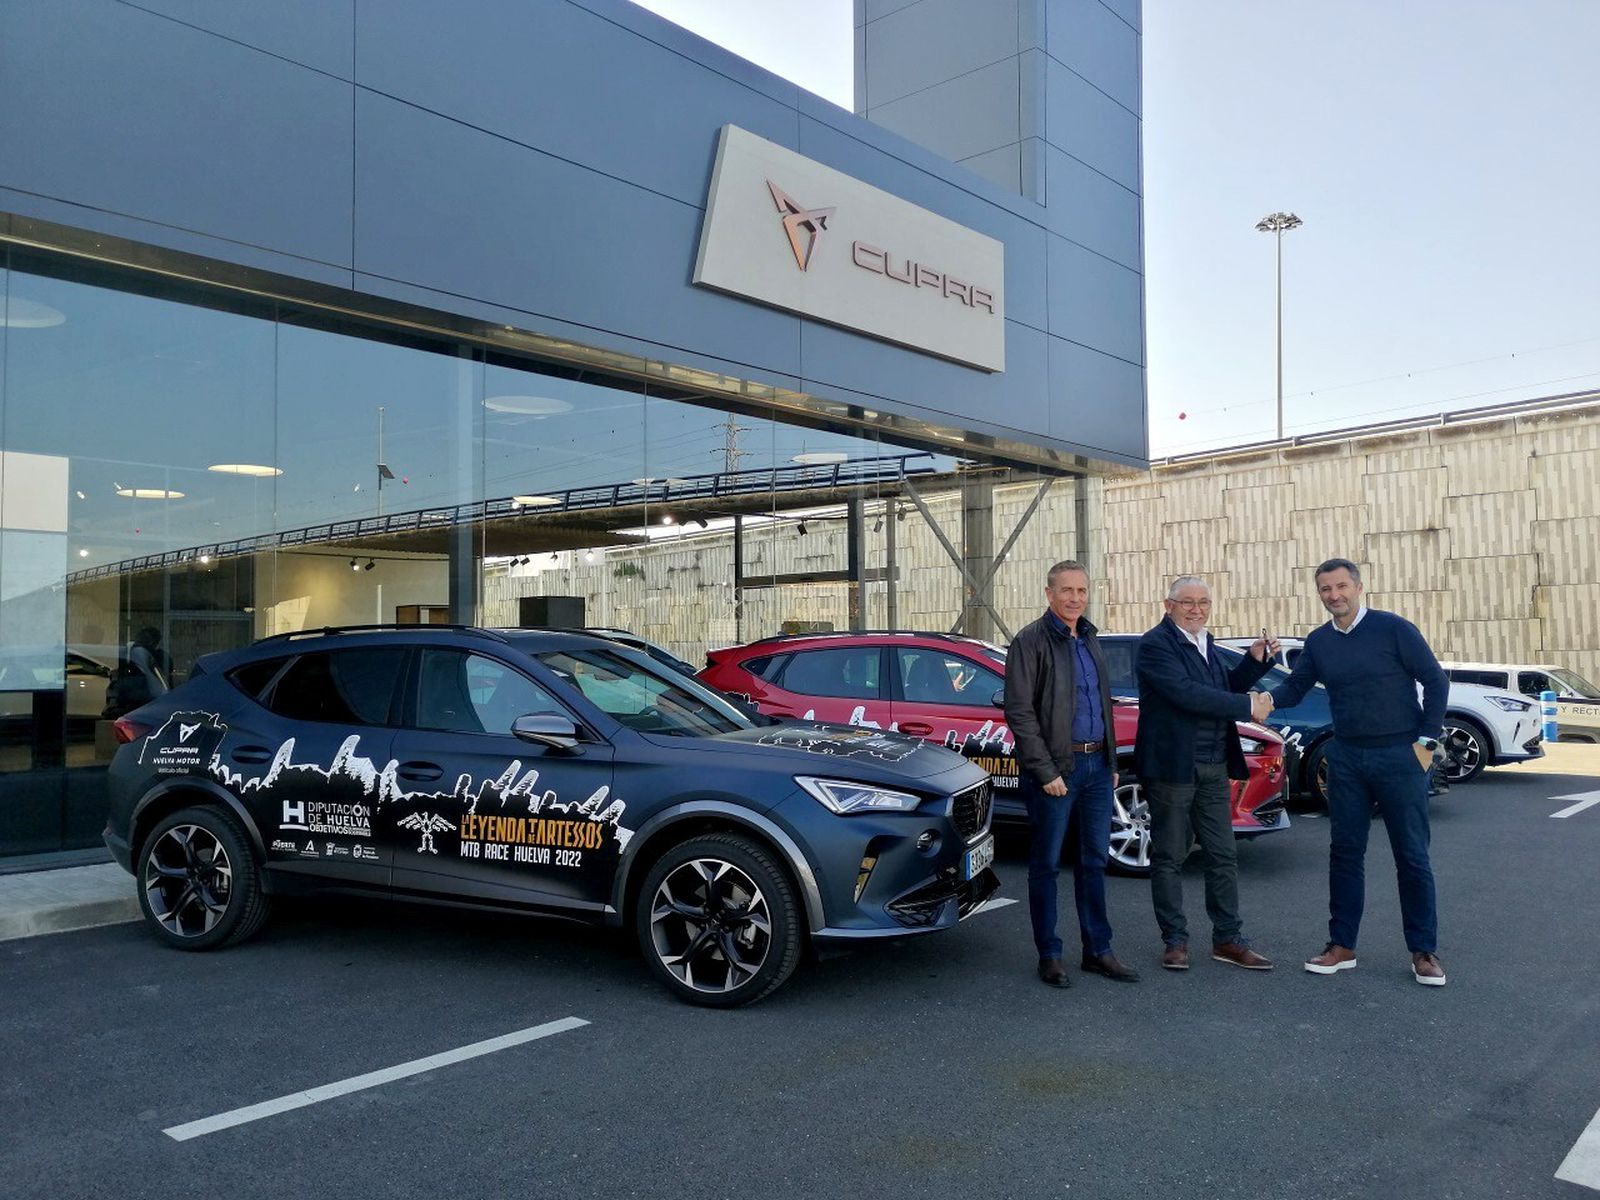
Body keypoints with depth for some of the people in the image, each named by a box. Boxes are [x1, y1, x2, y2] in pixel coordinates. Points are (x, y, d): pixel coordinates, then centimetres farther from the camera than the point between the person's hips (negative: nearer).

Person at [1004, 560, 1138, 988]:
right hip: (1055, 769, -7)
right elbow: (1019, 711, -13)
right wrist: (1045, 771, -16)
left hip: (1097, 765, 7)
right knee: (1046, 864, 3)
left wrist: (1112, 762, 15)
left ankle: (1097, 950, 22)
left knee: (1094, 862, 12)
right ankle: (1049, 955, 12)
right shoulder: (1030, 641, -8)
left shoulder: (1089, 640, 15)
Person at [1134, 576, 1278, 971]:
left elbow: (1224, 688, 17)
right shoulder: (1155, 644, -12)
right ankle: (1175, 941, 14)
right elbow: (1186, 694, -23)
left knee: (1223, 856, 11)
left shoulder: (1206, 643, 15)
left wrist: (1255, 660, 4)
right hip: (1172, 767, -8)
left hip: (1214, 768, 8)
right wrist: (1248, 707, -20)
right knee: (1169, 858, 4)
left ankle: (1228, 939, 20)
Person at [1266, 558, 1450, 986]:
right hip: (1346, 758, 4)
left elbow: (1435, 681, -6)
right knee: (1345, 853, 8)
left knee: (1412, 855, 3)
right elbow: (1295, 687, 7)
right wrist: (1266, 699, -15)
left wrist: (1426, 741, -10)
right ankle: (1342, 946, 17)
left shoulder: (1393, 629, -8)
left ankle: (1424, 952, 15)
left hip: (1399, 756, -4)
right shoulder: (1318, 641, 6)